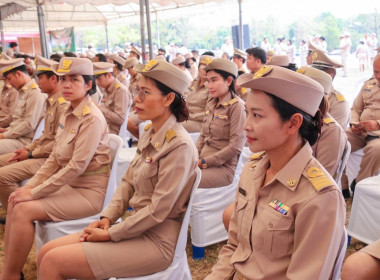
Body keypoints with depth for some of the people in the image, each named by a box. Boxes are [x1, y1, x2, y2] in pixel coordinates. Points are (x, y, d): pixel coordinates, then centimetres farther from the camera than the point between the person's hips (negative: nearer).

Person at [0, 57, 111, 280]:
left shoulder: (92, 118, -19)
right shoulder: (69, 113, 8)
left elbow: (77, 166, -23)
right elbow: (55, 158, 12)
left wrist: (35, 193, -18)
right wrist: (31, 185, 0)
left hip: (89, 190, -8)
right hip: (69, 184, 8)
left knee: (24, 210, -18)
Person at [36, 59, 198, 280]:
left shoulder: (179, 145, -20)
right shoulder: (149, 134, 8)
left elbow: (158, 210, -21)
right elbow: (128, 183, 13)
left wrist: (111, 234, -14)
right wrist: (107, 218, -1)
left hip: (156, 239, -8)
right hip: (136, 226, 8)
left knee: (53, 262, -12)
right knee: (46, 253, 2)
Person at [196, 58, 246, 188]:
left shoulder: (237, 106, -10)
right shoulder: (210, 104, 13)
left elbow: (235, 147, -14)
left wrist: (204, 162, -13)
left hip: (224, 167, -7)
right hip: (202, 161, 7)